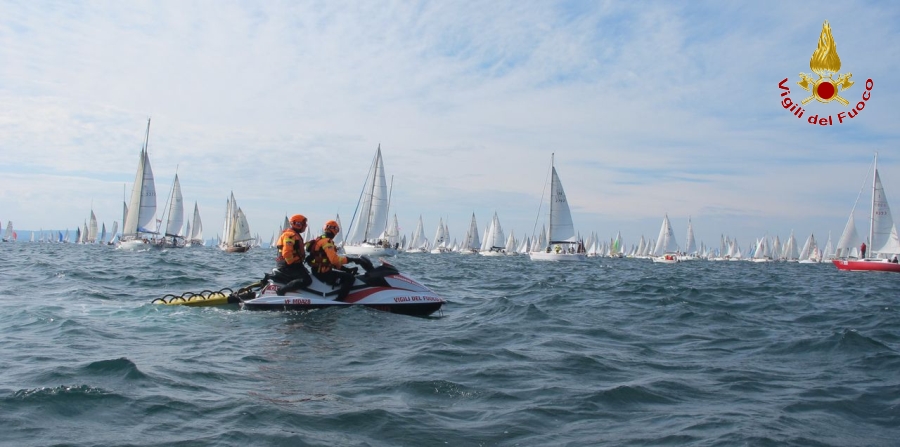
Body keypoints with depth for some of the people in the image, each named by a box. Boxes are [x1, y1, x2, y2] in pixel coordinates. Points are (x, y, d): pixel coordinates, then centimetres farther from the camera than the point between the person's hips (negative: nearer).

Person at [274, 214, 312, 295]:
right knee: (306, 280, -22)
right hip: (288, 265, -11)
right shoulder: (290, 235, -16)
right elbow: (286, 253, -26)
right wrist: (291, 263, -17)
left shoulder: (295, 234, 18)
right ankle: (281, 290, -24)